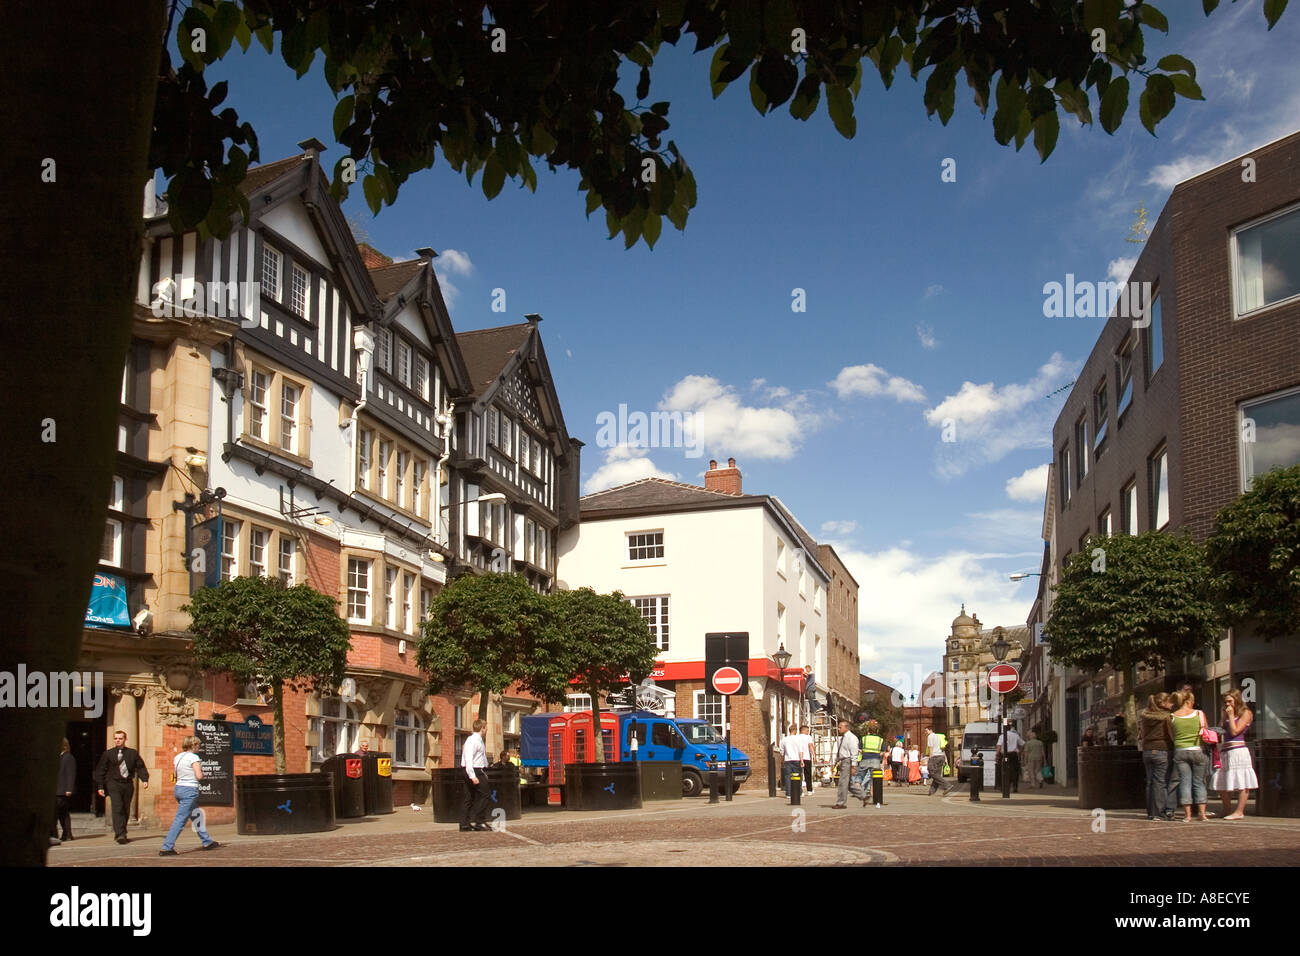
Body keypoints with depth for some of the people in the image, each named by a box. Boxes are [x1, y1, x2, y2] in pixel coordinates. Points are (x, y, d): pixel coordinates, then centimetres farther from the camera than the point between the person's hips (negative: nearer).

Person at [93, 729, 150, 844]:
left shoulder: (132, 753, 10)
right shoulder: (108, 754, 6)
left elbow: (140, 767, 11)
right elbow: (100, 771, 7)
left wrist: (144, 780, -4)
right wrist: (100, 786, 0)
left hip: (128, 784, 3)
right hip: (114, 784, -3)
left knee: (126, 810, 7)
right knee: (117, 809, -17)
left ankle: (122, 833, 22)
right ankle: (120, 834, -22)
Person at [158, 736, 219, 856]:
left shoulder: (177, 757, 9)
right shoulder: (193, 757, -13)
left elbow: (176, 776, 16)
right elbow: (199, 776, -17)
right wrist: (201, 771, 3)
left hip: (178, 788, 9)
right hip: (190, 790, -9)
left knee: (197, 816, 20)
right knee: (180, 820, -6)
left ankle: (207, 842, 29)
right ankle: (167, 848, -8)